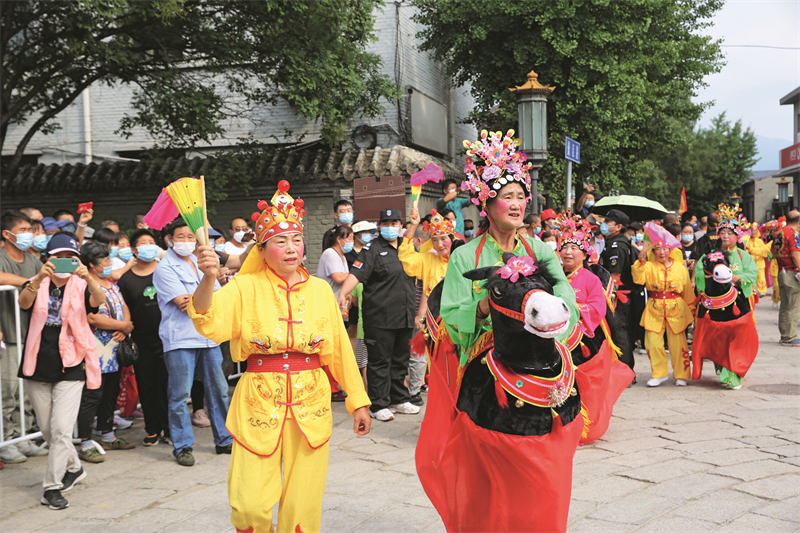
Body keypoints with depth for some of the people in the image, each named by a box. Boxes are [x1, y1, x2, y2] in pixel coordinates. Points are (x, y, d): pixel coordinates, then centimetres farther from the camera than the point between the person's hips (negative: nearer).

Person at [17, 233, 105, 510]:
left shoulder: (80, 287, 0)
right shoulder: (36, 285, 3)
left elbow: (98, 301, -22)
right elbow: (24, 303, -20)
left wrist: (89, 278, -43)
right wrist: (39, 278, -40)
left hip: (70, 369, -2)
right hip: (38, 368, 3)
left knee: (61, 430, -10)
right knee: (47, 430, 14)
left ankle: (52, 487, 0)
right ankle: (74, 468, 35)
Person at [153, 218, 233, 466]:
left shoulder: (200, 263, 17)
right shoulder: (164, 268, -4)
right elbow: (184, 302, -14)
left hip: (208, 335, 6)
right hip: (180, 339, -6)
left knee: (219, 390, 10)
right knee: (179, 395, -3)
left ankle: (225, 440, 21)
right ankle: (182, 446, 8)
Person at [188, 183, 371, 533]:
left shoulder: (320, 290, 7)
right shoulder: (246, 288, 1)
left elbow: (339, 349, 10)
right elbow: (209, 322, -16)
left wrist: (358, 402, 11)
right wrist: (208, 279, -33)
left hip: (310, 404, 2)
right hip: (259, 403, -2)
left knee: (303, 503, 5)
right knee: (249, 505, -5)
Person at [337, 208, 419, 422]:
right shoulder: (373, 249, -4)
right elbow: (357, 274, -16)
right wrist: (343, 293, -33)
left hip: (405, 316, 6)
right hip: (379, 317, -6)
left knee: (400, 360, 14)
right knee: (379, 361, -1)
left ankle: (400, 400, 26)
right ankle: (379, 405, 6)